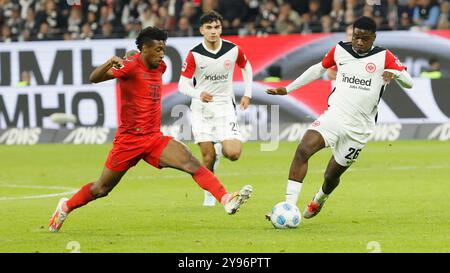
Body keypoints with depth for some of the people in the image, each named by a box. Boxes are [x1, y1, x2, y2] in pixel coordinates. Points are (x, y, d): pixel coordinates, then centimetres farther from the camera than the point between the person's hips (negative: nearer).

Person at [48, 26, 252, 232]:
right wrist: (110, 63, -41)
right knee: (101, 189, 8)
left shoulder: (160, 67, 8)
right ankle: (66, 206, 34)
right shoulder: (130, 66, -13)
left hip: (154, 138, 5)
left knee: (191, 163, -18)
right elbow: (94, 78, -26)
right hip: (128, 139, -5)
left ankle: (226, 200, -32)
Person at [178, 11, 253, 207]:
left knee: (233, 154, -15)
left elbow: (246, 67, 15)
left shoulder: (233, 50, -7)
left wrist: (247, 94, 10)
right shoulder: (194, 55, -12)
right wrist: (198, 94, -34)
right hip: (201, 109, -1)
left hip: (225, 106, 1)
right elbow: (183, 84, -14)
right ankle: (209, 194, 18)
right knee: (208, 157, -5)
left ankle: (220, 148, 22)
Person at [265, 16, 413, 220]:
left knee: (331, 176, 8)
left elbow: (409, 83, -6)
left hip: (359, 128, -2)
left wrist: (395, 73, -29)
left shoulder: (383, 57, -3)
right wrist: (288, 89, 24)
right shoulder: (339, 51, 6)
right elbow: (319, 69, 23)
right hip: (334, 116, 2)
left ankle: (319, 200, 45)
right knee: (302, 150, -25)